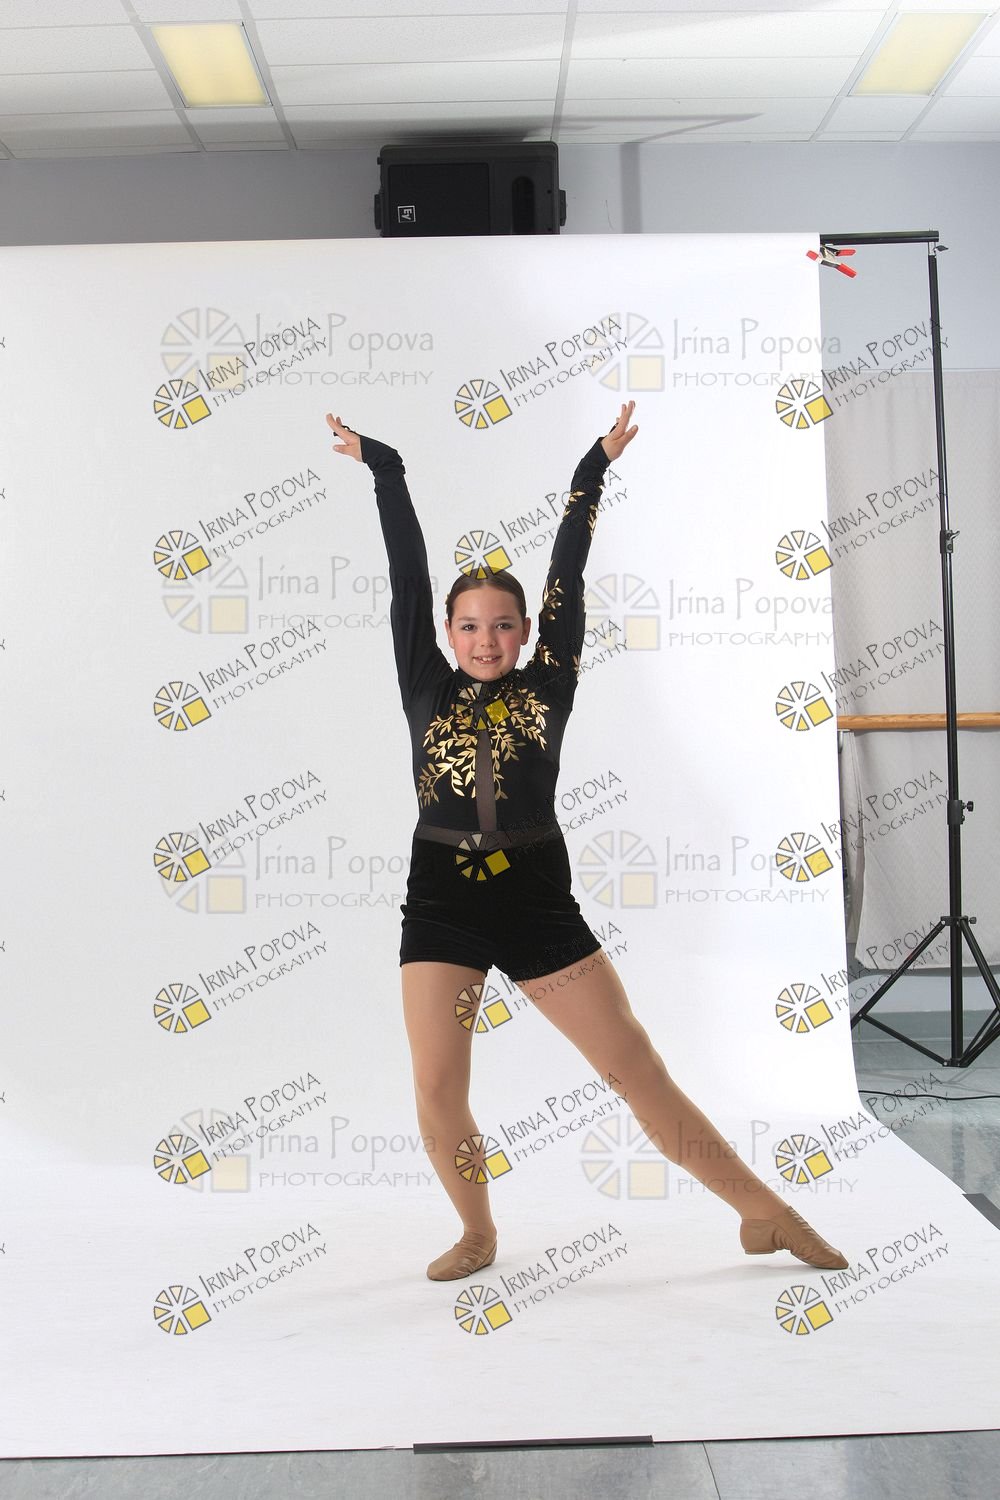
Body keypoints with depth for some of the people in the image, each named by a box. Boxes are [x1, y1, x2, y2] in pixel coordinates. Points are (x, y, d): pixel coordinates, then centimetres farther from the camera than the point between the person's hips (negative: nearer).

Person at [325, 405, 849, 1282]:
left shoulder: (546, 687, 3)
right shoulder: (427, 691, 4)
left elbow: (568, 577, 4)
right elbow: (407, 577, 5)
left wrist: (596, 468, 6)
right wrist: (383, 470, 7)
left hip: (540, 901, -1)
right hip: (441, 904, 1)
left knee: (640, 1073, 1)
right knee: (437, 1093, -2)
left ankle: (765, 1214, 12)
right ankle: (477, 1233, 24)